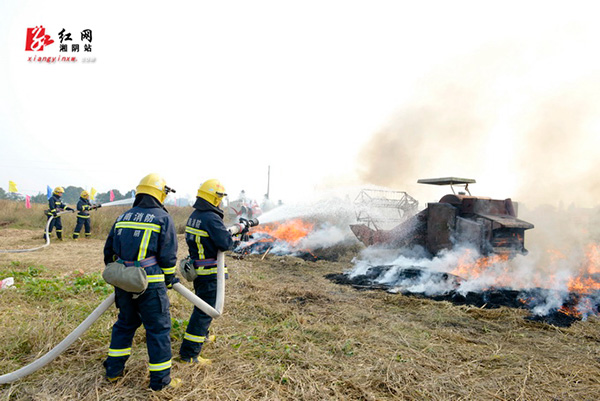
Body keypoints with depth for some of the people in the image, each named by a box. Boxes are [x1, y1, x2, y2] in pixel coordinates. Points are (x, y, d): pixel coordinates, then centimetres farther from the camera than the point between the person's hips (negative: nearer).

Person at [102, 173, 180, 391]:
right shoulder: (163, 218, -6)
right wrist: (169, 280, 6)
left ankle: (114, 370, 34)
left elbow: (109, 251, 17)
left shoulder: (122, 217, 12)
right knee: (158, 328, 5)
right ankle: (160, 379, 14)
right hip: (150, 284, -6)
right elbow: (168, 255, -8)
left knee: (125, 323, 24)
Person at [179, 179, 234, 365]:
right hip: (210, 272, -10)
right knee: (205, 311, -2)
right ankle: (189, 353, 3)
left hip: (196, 270, 10)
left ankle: (201, 335, 46)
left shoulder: (194, 215, 7)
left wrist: (231, 230, 10)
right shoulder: (211, 218, -23)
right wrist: (233, 236, -6)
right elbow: (225, 243, -26)